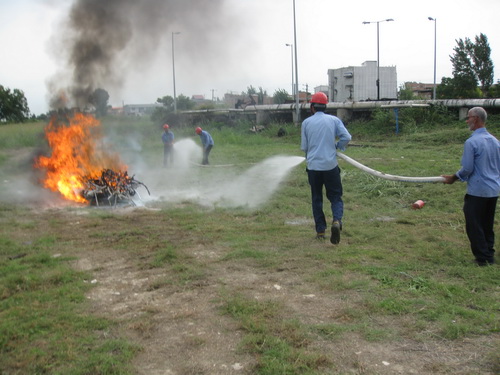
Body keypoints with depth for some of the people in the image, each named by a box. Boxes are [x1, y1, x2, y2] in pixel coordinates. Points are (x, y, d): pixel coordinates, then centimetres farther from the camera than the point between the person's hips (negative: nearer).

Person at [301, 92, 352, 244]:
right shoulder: (334, 120, 2)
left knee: (316, 198, 12)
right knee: (335, 196, 7)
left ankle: (320, 230, 12)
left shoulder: (306, 122, 2)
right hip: (331, 165, 0)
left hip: (313, 166, 0)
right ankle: (337, 220, -18)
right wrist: (337, 146, 11)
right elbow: (346, 137, -7)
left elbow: (303, 147, 5)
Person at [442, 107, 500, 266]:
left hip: (477, 191, -7)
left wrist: (453, 178, 0)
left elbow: (467, 168, -16)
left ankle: (482, 257, 7)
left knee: (474, 226, 4)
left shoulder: (471, 142, -17)